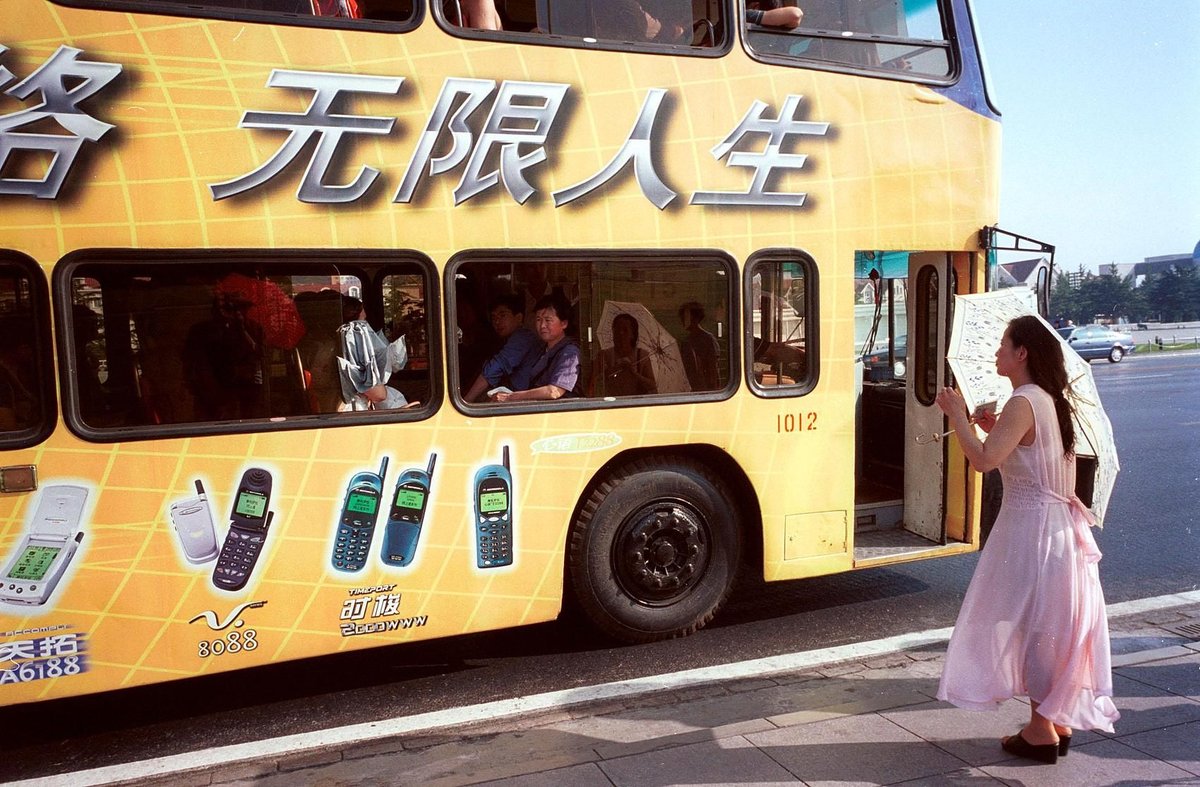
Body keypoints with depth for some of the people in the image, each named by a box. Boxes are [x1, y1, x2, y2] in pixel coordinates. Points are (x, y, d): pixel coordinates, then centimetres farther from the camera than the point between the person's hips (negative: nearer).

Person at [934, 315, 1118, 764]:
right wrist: (995, 429, 13)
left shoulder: (1022, 403, -19)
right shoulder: (1050, 401, 11)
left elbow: (984, 460, -28)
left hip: (1031, 528, -9)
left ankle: (1041, 732, 13)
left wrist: (957, 413, -18)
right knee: (1053, 625, 16)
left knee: (1030, 623, 2)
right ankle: (1059, 722, 28)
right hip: (1058, 525, 9)